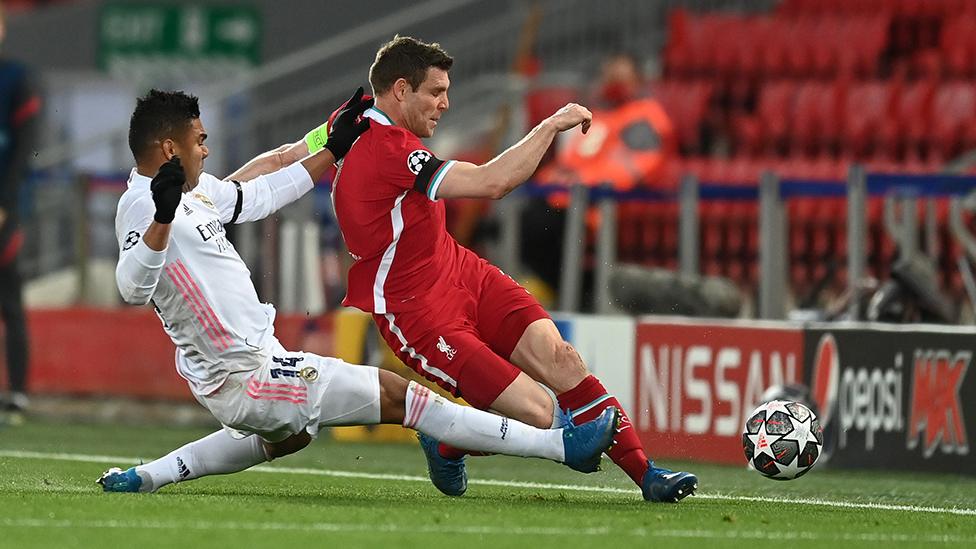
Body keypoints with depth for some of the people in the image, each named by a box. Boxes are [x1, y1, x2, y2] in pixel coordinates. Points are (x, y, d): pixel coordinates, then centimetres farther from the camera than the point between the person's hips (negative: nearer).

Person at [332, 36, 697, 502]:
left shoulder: (356, 123, 7)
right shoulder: (386, 151, -25)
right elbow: (491, 183, -29)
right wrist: (551, 126, -19)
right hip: (418, 312, -10)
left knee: (559, 358, -9)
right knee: (539, 414, -15)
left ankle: (646, 475, -9)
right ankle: (444, 444, 16)